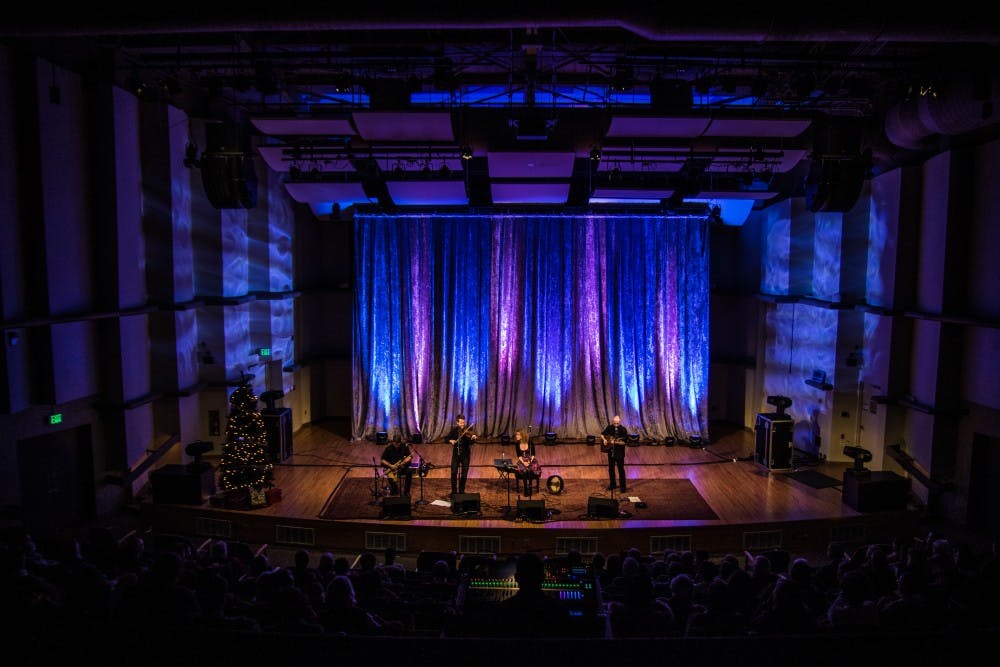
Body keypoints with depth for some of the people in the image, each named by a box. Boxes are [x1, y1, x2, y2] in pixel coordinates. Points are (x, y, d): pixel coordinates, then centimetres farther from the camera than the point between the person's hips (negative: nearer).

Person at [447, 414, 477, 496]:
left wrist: (473, 438, -39)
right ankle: (454, 491, 15)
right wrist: (451, 440, -14)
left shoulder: (468, 429, -9)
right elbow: (448, 438, 8)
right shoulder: (454, 430, -2)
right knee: (454, 472, 2)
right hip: (456, 454, 1)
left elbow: (470, 443, -18)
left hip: (465, 454, -1)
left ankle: (462, 491, 20)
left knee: (464, 474, 6)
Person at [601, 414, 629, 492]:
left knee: (621, 469, -1)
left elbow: (624, 442, -15)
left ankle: (622, 486, 8)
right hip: (610, 451, 4)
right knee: (611, 468, 13)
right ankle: (612, 484, 28)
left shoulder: (623, 430, -12)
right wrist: (604, 440, -7)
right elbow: (602, 434, 12)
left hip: (619, 452, -4)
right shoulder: (609, 427, -1)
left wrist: (616, 442, -28)